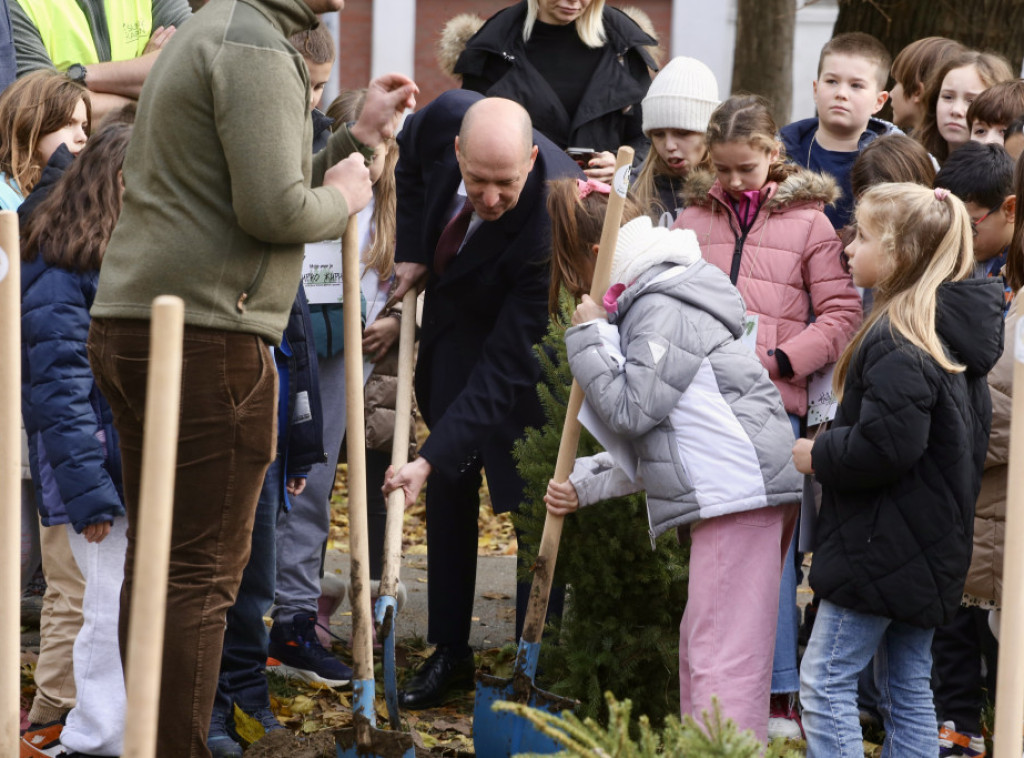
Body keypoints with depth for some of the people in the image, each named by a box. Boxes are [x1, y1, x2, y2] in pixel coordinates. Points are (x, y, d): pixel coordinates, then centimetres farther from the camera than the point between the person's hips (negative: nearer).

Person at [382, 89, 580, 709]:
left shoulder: (551, 225, -41)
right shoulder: (445, 118, -27)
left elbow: (507, 367, -39)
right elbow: (410, 159, 3)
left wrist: (432, 458, -43)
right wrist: (413, 251, -3)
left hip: (522, 340, -6)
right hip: (452, 324, 6)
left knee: (523, 499, -9)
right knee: (449, 493, 10)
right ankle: (450, 653, 19)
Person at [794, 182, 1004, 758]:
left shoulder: (898, 338, -19)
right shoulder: (952, 332, 11)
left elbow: (886, 445, -27)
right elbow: (968, 440, 19)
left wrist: (816, 455, -10)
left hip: (879, 548, -10)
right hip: (933, 546, 10)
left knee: (826, 683, -6)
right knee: (910, 689, 13)